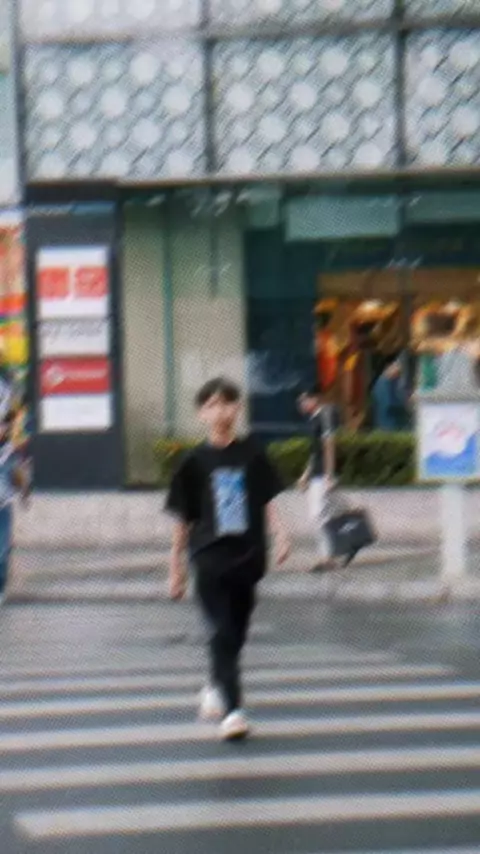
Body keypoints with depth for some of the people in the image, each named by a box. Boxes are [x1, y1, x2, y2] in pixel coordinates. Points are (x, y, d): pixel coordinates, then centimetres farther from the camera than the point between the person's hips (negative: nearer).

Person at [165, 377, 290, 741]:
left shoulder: (252, 454, 4)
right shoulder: (195, 462, 2)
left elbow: (268, 501, 4)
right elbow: (183, 517, 7)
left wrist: (280, 535, -14)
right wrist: (176, 566, 9)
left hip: (247, 556, 2)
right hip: (210, 557, -2)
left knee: (236, 634, 11)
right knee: (223, 633, -11)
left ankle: (216, 689, 35)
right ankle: (232, 710, -15)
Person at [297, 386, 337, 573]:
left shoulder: (325, 415, -11)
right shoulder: (315, 417, 17)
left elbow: (329, 445, -16)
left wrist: (328, 476, -19)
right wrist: (306, 474, 28)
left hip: (323, 475, -10)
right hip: (316, 475, 10)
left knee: (319, 514, -12)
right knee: (316, 515, 10)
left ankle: (326, 557, -11)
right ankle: (324, 556, 13)